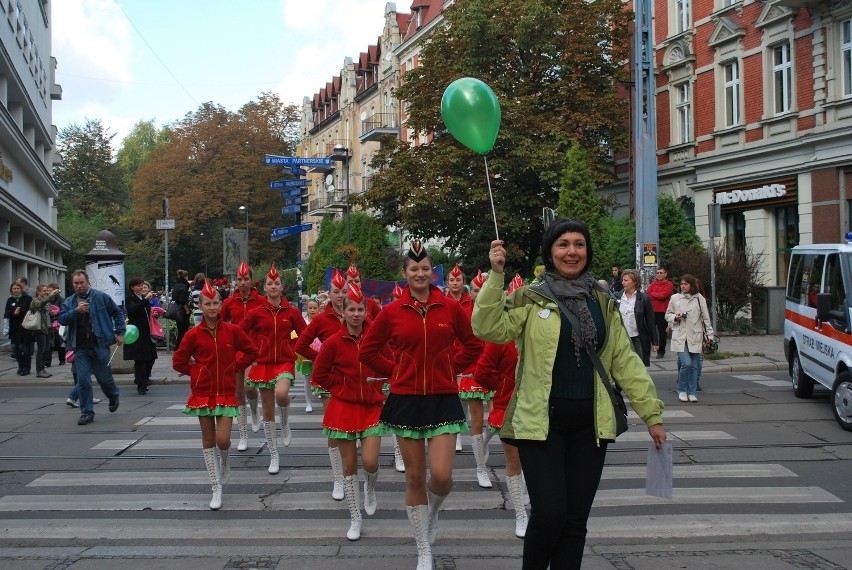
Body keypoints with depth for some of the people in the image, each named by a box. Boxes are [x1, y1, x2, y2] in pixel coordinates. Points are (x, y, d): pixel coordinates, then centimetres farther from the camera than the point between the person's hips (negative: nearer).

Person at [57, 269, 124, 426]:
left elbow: (117, 313, 7)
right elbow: (61, 319, -4)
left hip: (100, 344, -2)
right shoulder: (69, 302, 9)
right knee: (83, 379, -5)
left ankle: (113, 396, 39)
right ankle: (86, 412, 4)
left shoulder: (101, 297, 1)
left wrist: (120, 333, 2)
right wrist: (76, 311, -18)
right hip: (80, 347, 2)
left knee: (104, 377, 7)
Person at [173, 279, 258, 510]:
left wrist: (234, 366, 1)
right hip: (202, 392, 1)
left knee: (223, 440, -13)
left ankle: (225, 464, 24)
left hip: (226, 392, -1)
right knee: (208, 441, 6)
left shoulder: (232, 330, -4)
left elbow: (251, 352, 7)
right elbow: (178, 361, 4)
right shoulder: (194, 334, -5)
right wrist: (197, 372, -1)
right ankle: (217, 489, 15)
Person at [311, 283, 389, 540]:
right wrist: (342, 387, 1)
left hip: (372, 406, 1)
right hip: (344, 408, -1)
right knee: (349, 465, 4)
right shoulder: (334, 342, -9)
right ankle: (355, 519, 18)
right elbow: (319, 375, 3)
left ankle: (370, 488, 27)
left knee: (370, 461, -10)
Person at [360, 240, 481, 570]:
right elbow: (368, 351, 9)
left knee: (442, 476, -11)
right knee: (415, 477, 6)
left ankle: (433, 511, 26)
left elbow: (473, 345, 11)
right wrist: (395, 372, 3)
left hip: (443, 400, 0)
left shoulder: (451, 307, -2)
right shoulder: (392, 312, -2)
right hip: (406, 400, 1)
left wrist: (450, 368, 4)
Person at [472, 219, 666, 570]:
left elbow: (625, 362, 13)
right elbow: (488, 329, -15)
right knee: (550, 512, -11)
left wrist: (651, 414, 10)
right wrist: (496, 275, -21)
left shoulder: (603, 304, 12)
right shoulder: (529, 299, 0)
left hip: (589, 423, 4)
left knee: (576, 518, 6)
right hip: (541, 421, -4)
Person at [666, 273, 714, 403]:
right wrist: (675, 317, -8)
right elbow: (667, 314, 14)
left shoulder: (699, 298, 3)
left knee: (694, 366, 4)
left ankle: (692, 392, 17)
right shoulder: (675, 298, 4)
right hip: (680, 336, -1)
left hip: (695, 336, 1)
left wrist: (710, 335, 2)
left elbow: (706, 318, 7)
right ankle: (682, 390, 4)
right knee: (686, 363, -15)